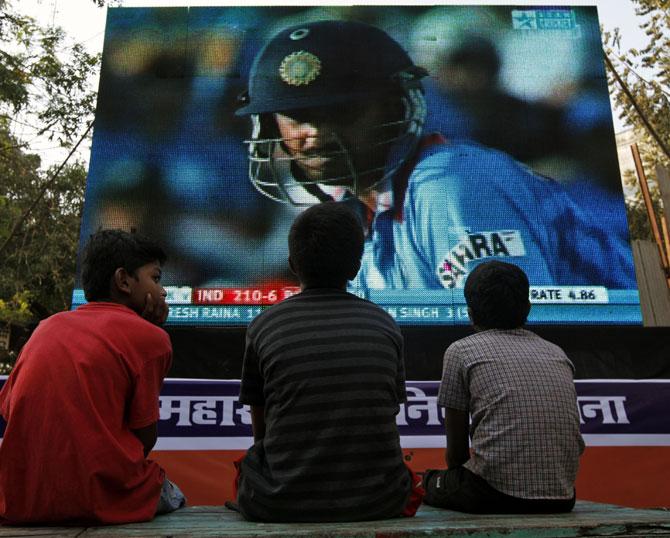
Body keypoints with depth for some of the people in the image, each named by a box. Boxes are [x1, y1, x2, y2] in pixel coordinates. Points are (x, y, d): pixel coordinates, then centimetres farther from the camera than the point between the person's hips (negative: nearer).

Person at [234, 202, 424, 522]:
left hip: (283, 505, -1)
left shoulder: (263, 327, -5)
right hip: (378, 502, 2)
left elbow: (260, 431, 5)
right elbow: (390, 414, 10)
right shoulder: (384, 325, 0)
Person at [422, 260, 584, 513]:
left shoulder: (461, 350, 1)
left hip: (495, 493, -5)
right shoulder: (557, 353, 15)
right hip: (561, 496, 5)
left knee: (430, 482, 24)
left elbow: (456, 451, 6)